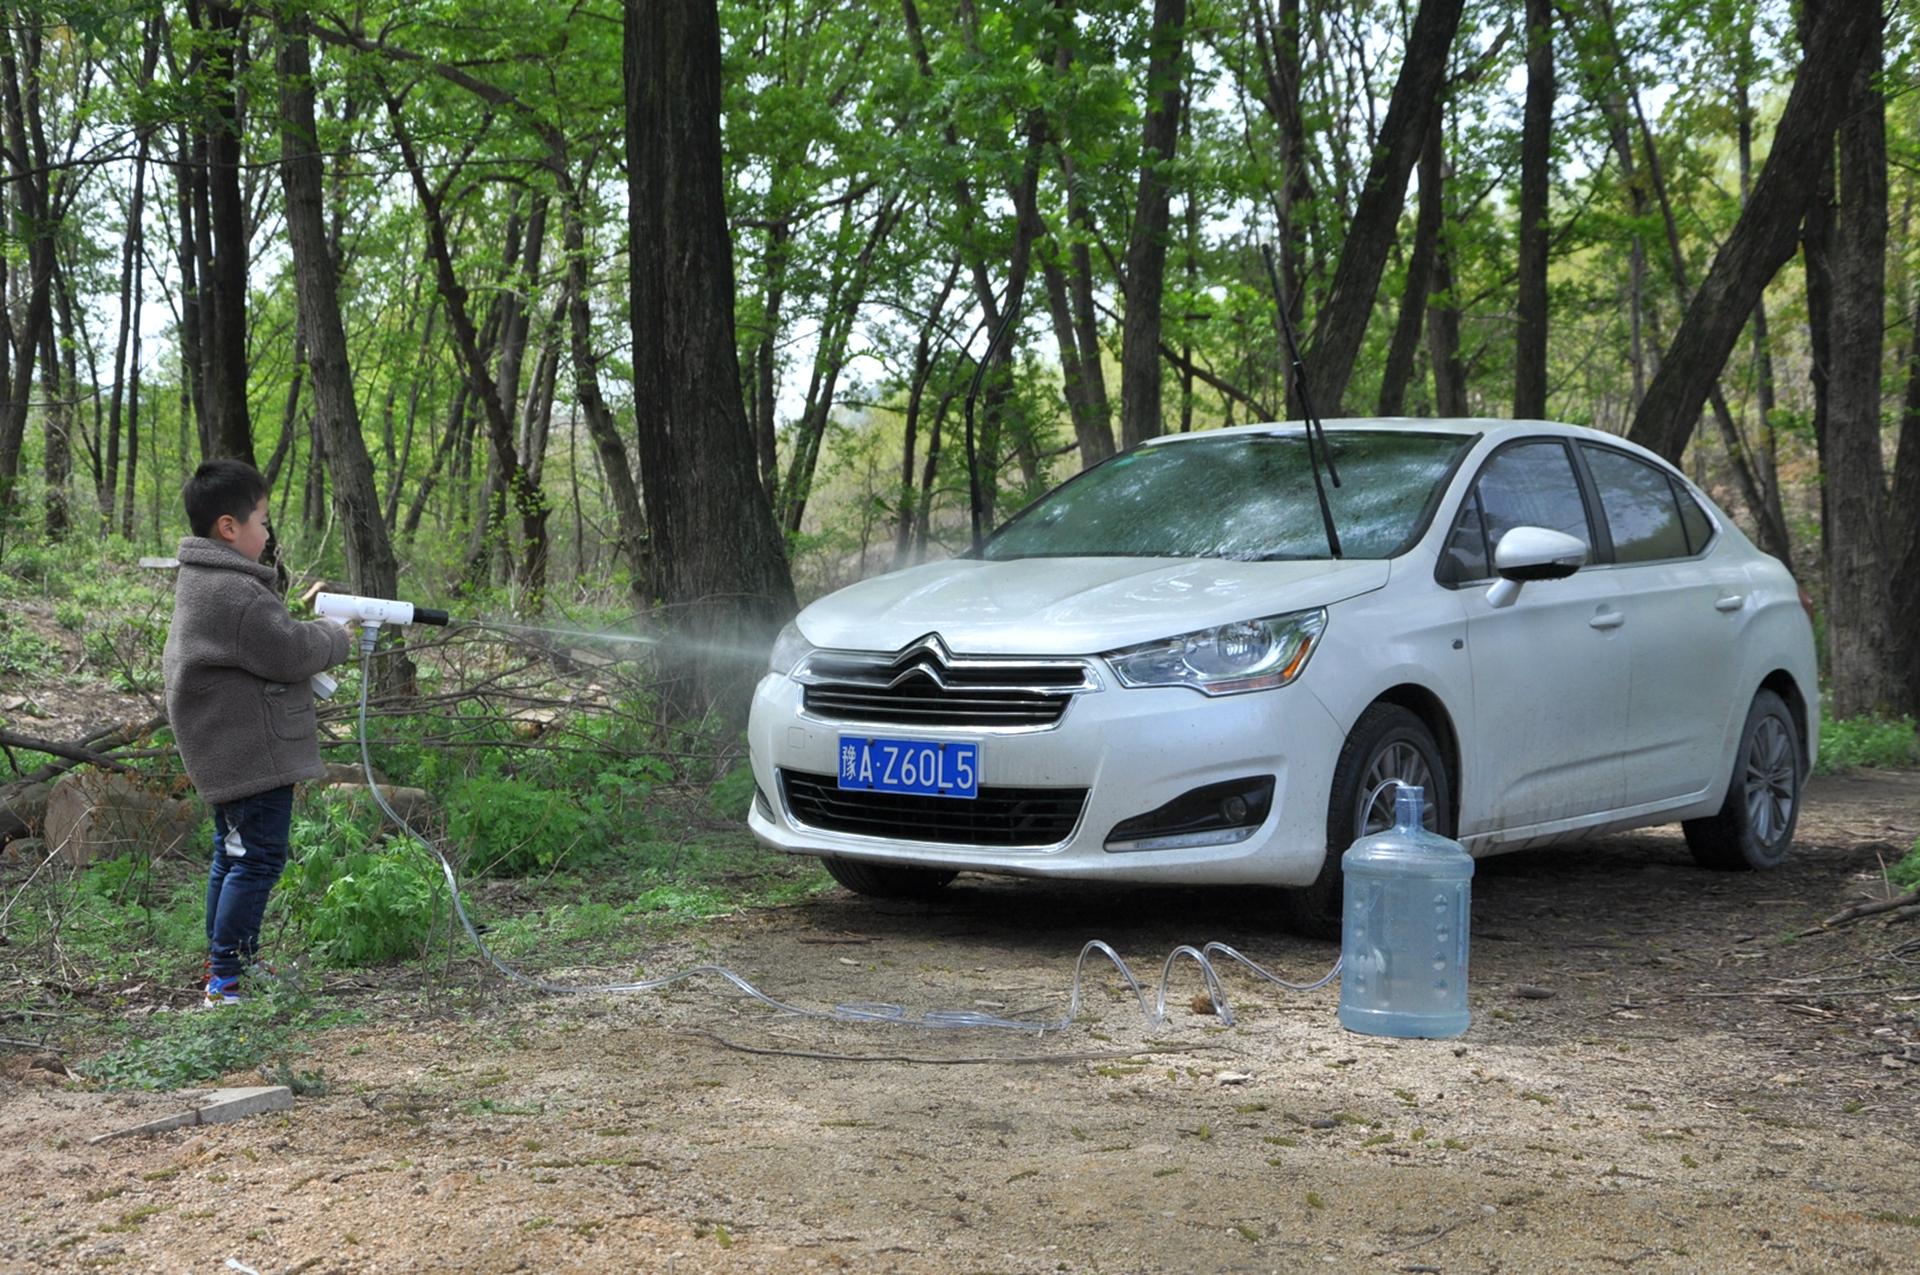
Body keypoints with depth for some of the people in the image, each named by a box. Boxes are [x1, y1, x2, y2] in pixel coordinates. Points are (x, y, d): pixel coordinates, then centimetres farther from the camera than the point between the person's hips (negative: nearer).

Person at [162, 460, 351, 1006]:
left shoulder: (202, 582, 14)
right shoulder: (234, 593, -21)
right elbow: (288, 652, -19)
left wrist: (305, 613, 11)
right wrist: (336, 636, -3)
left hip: (228, 750, 11)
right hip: (252, 751, -11)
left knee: (233, 854, 19)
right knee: (259, 856, -8)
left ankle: (225, 963, 29)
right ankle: (227, 977, -7)